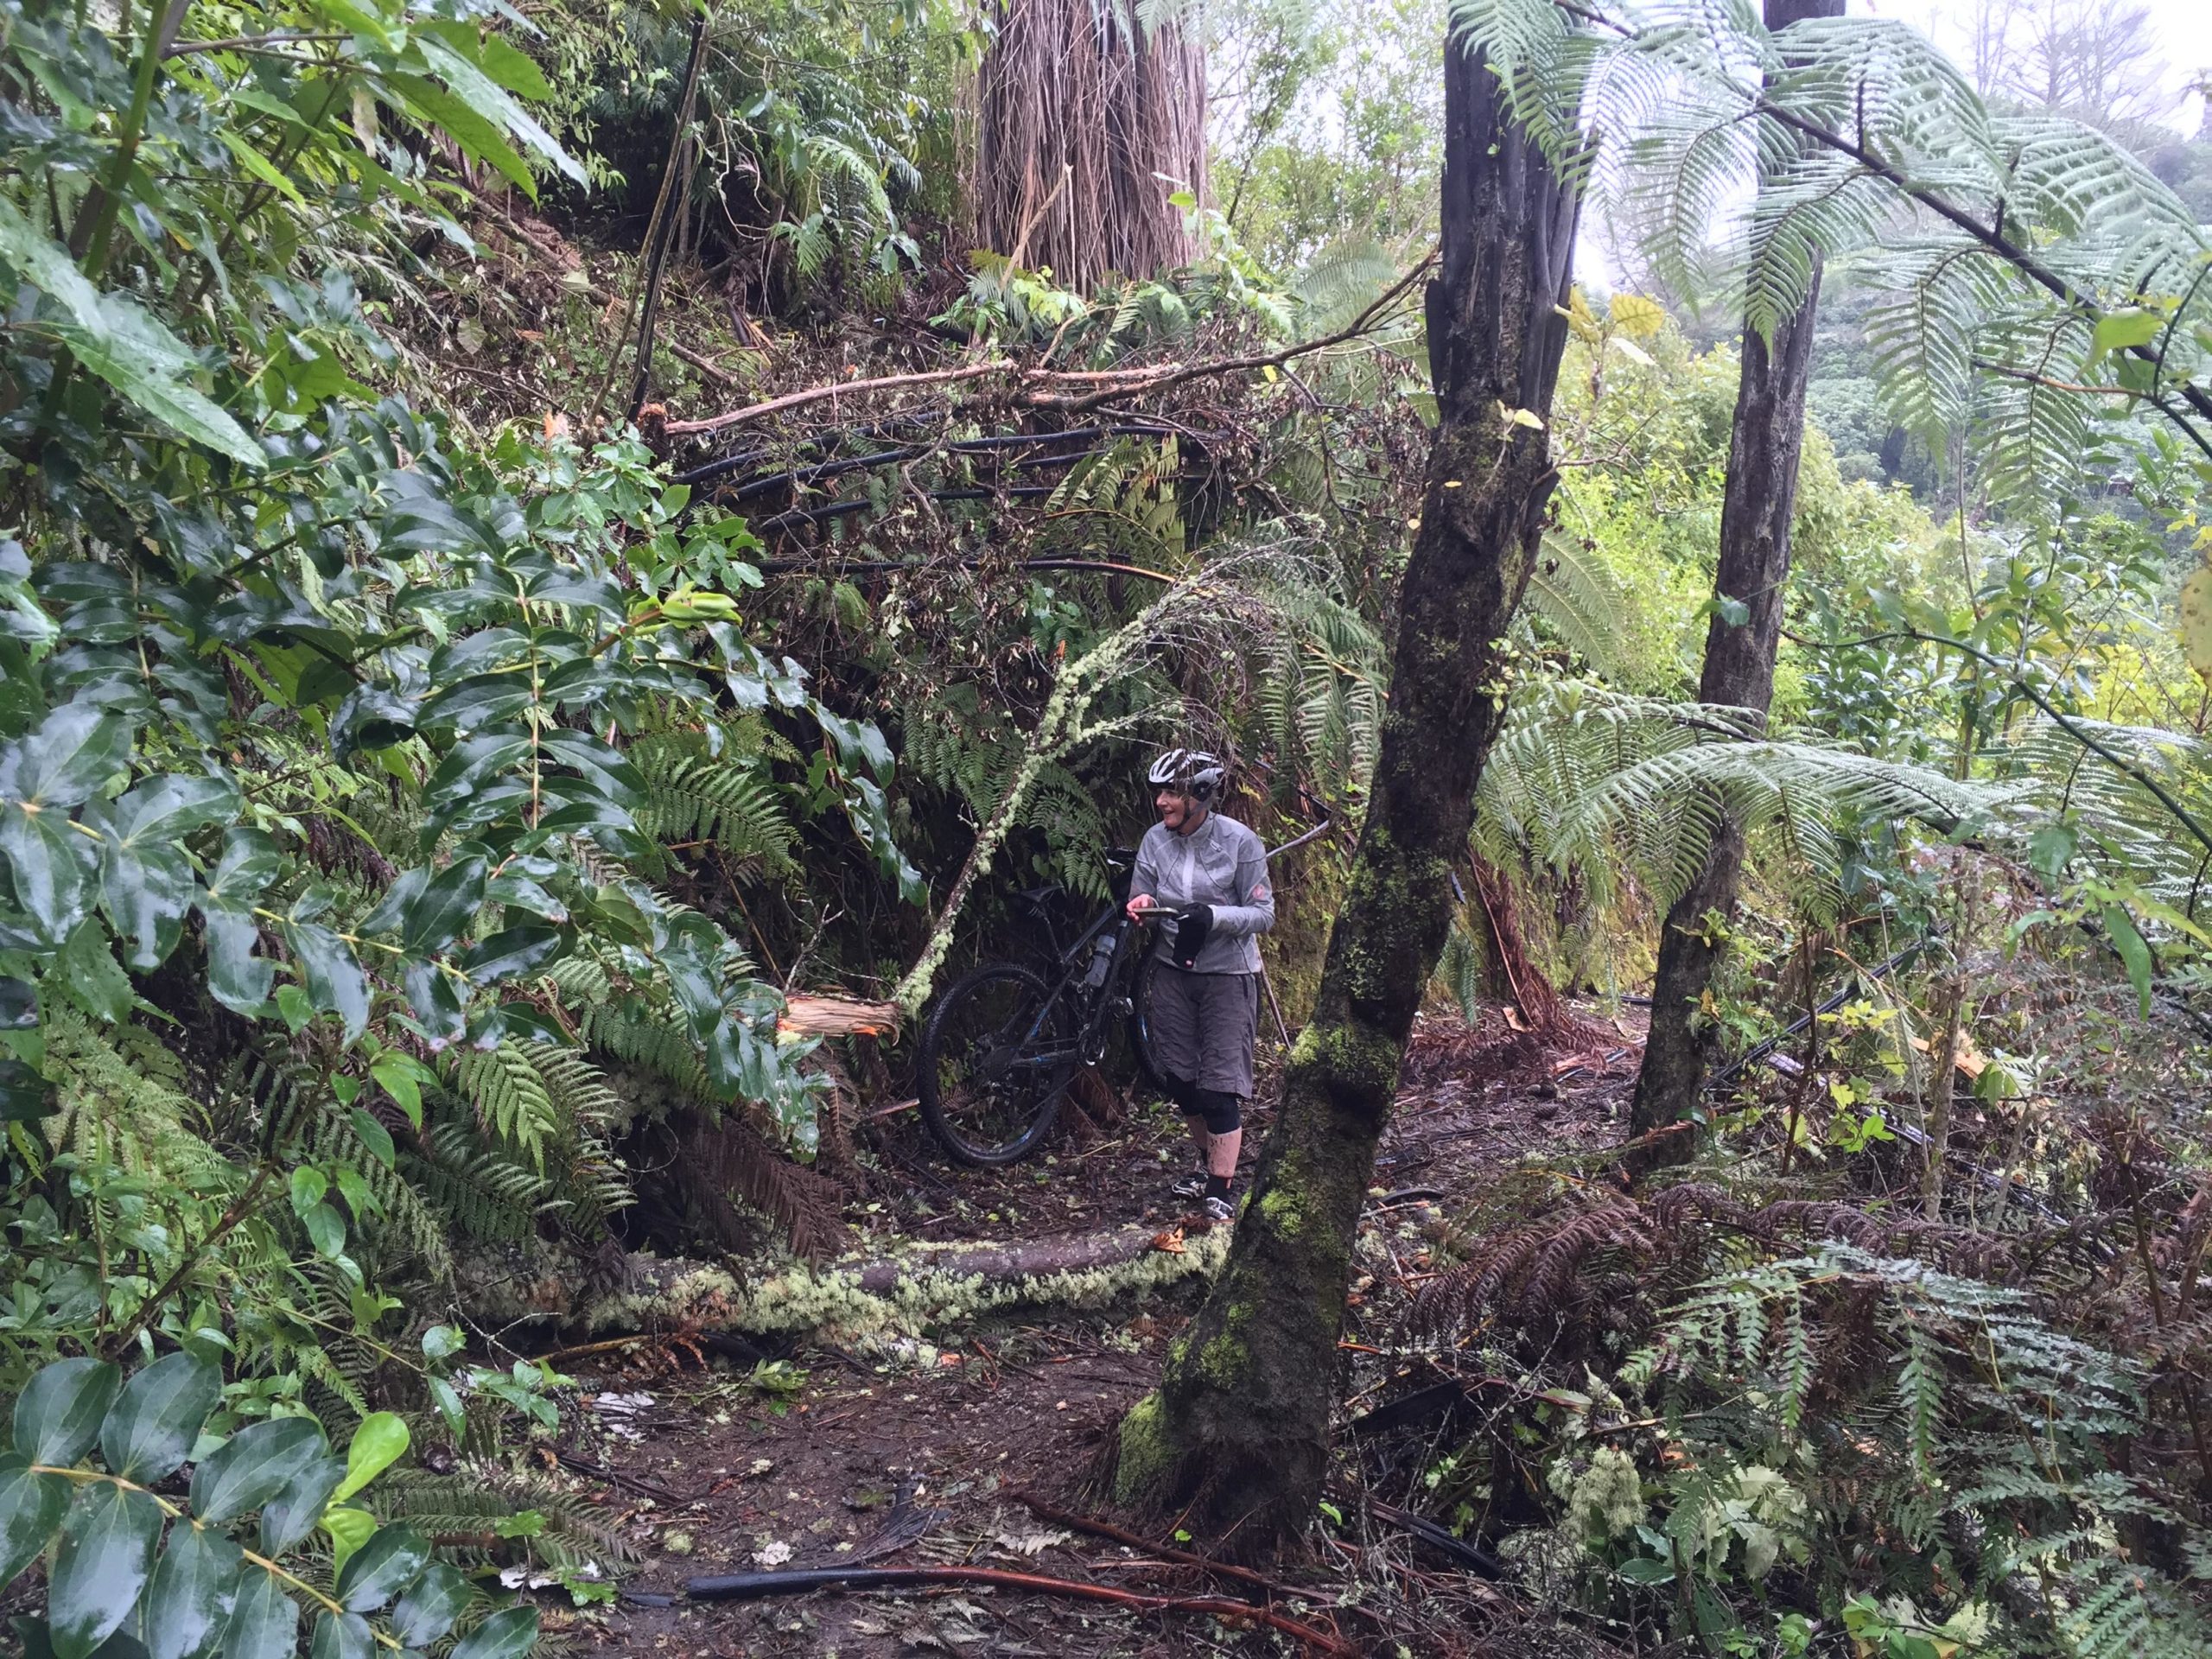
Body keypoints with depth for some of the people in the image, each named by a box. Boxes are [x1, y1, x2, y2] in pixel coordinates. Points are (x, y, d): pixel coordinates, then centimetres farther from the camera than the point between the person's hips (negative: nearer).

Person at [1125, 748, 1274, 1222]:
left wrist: (1212, 916, -29)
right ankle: (1209, 1163, 33)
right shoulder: (1155, 840, -3)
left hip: (1228, 974, -4)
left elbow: (1263, 914, -13)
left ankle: (1222, 1190, 2)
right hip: (1173, 971, 5)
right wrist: (1142, 905, -21)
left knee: (1219, 1087, -7)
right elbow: (1143, 898, 4)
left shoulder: (1239, 841, -14)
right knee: (1180, 1081, 11)